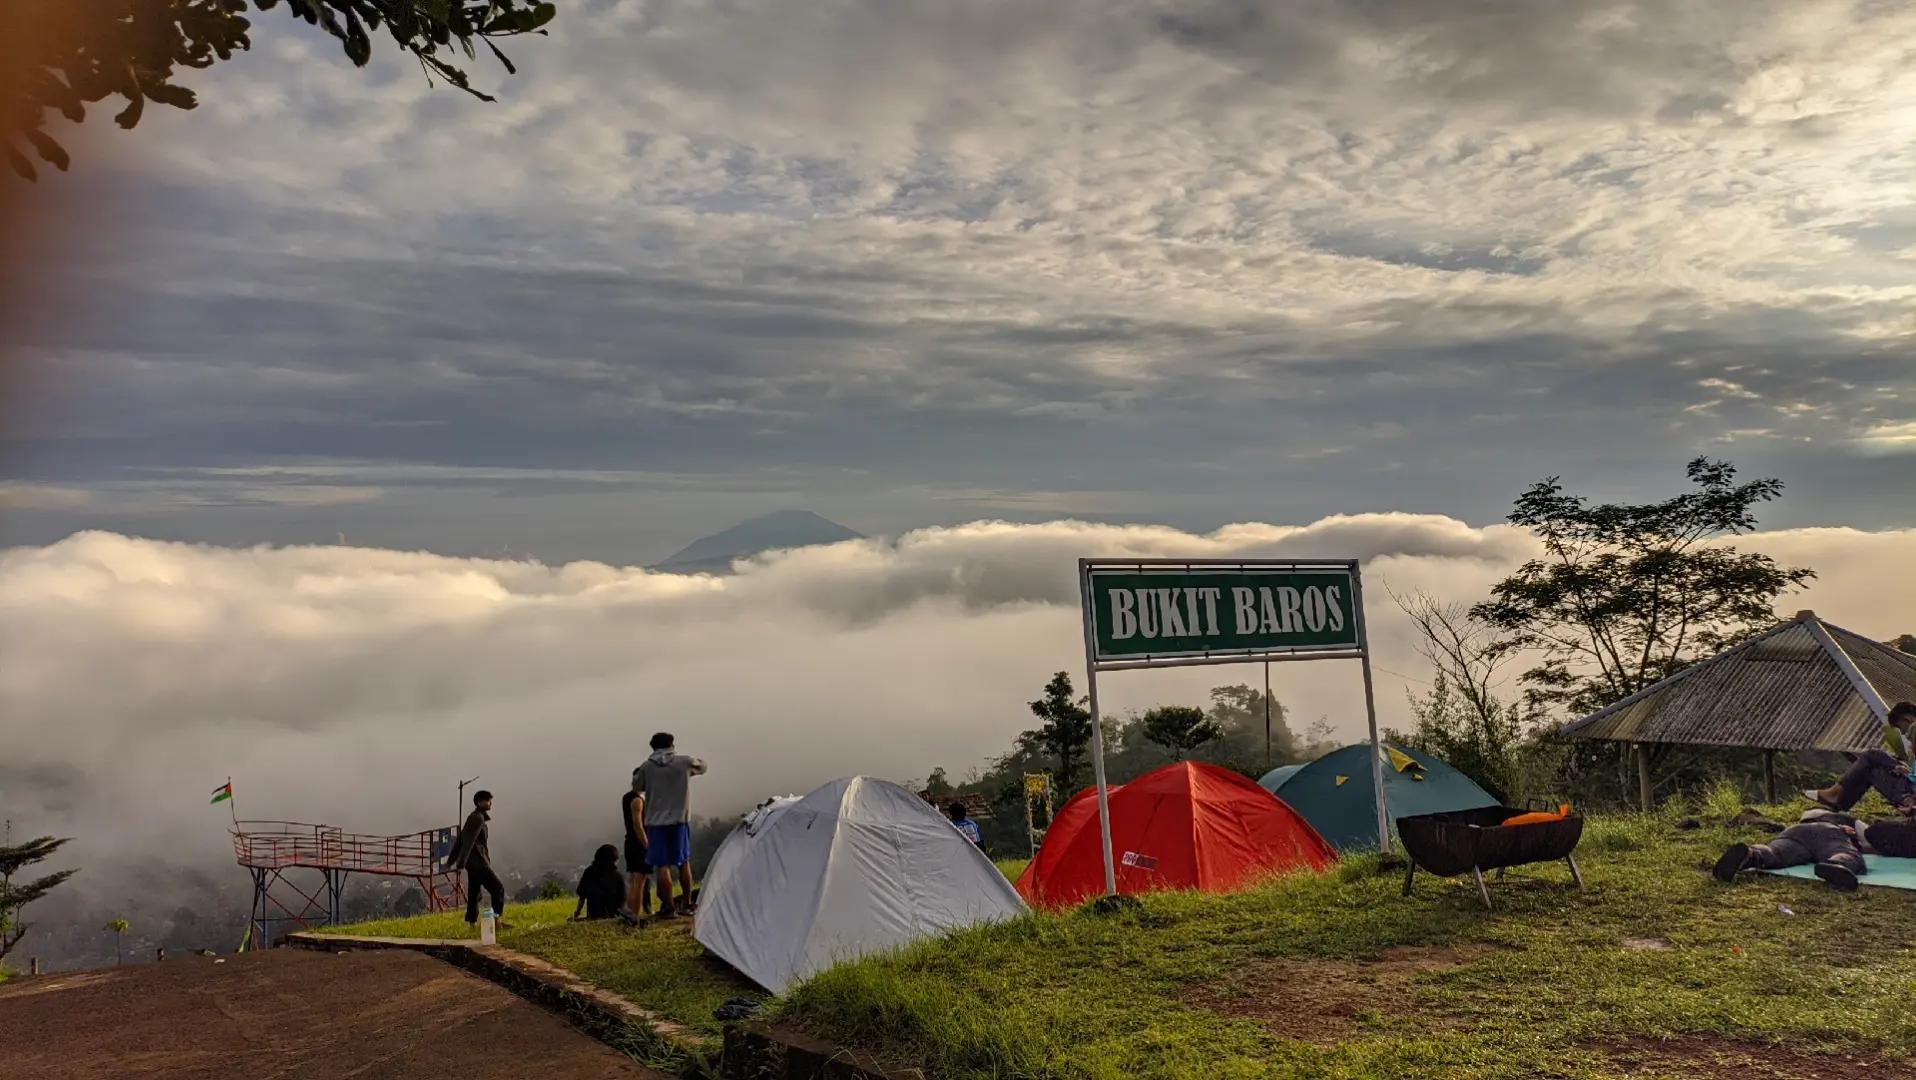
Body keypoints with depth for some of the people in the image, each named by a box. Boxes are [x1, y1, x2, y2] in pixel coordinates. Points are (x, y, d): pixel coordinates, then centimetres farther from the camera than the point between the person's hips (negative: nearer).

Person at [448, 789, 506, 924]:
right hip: (478, 862, -9)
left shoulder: (473, 818, 17)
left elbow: (460, 840, 21)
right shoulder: (478, 818, -13)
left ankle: (471, 922, 11)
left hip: (473, 863, 9)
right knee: (498, 888, -5)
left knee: (474, 893, 10)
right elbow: (469, 842, -20)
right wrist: (461, 864, -25)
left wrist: (451, 860, 23)